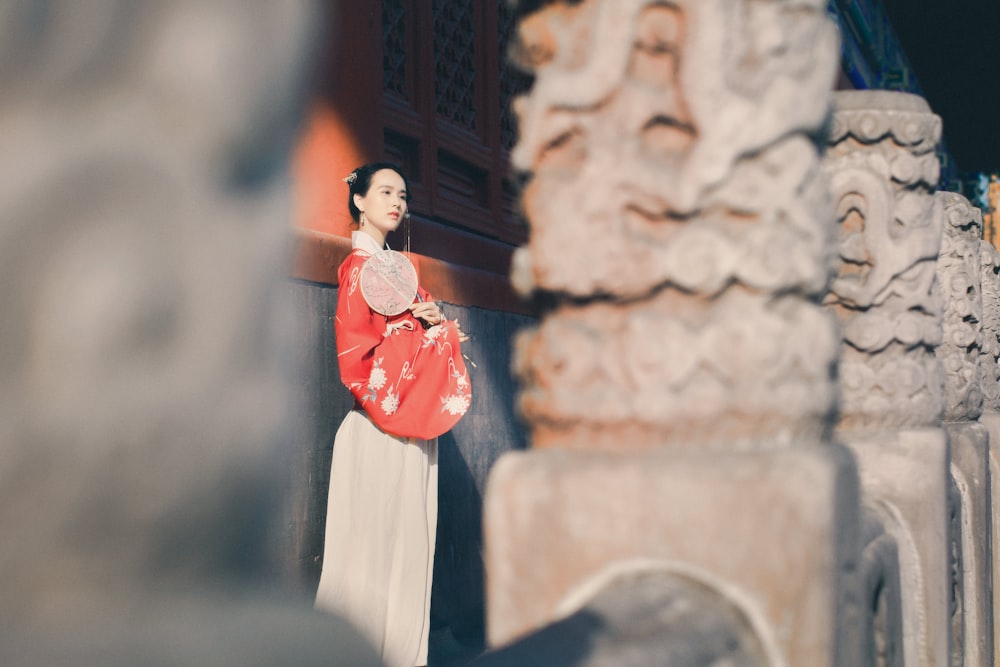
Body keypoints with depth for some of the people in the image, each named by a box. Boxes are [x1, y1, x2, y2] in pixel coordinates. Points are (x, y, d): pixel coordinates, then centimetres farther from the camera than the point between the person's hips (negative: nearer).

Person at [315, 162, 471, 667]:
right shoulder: (359, 266, -9)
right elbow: (356, 348, -17)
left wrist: (437, 321, -3)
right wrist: (424, 331, -13)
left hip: (411, 425, 9)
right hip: (379, 426, -9)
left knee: (408, 534, 9)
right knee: (375, 536, -5)